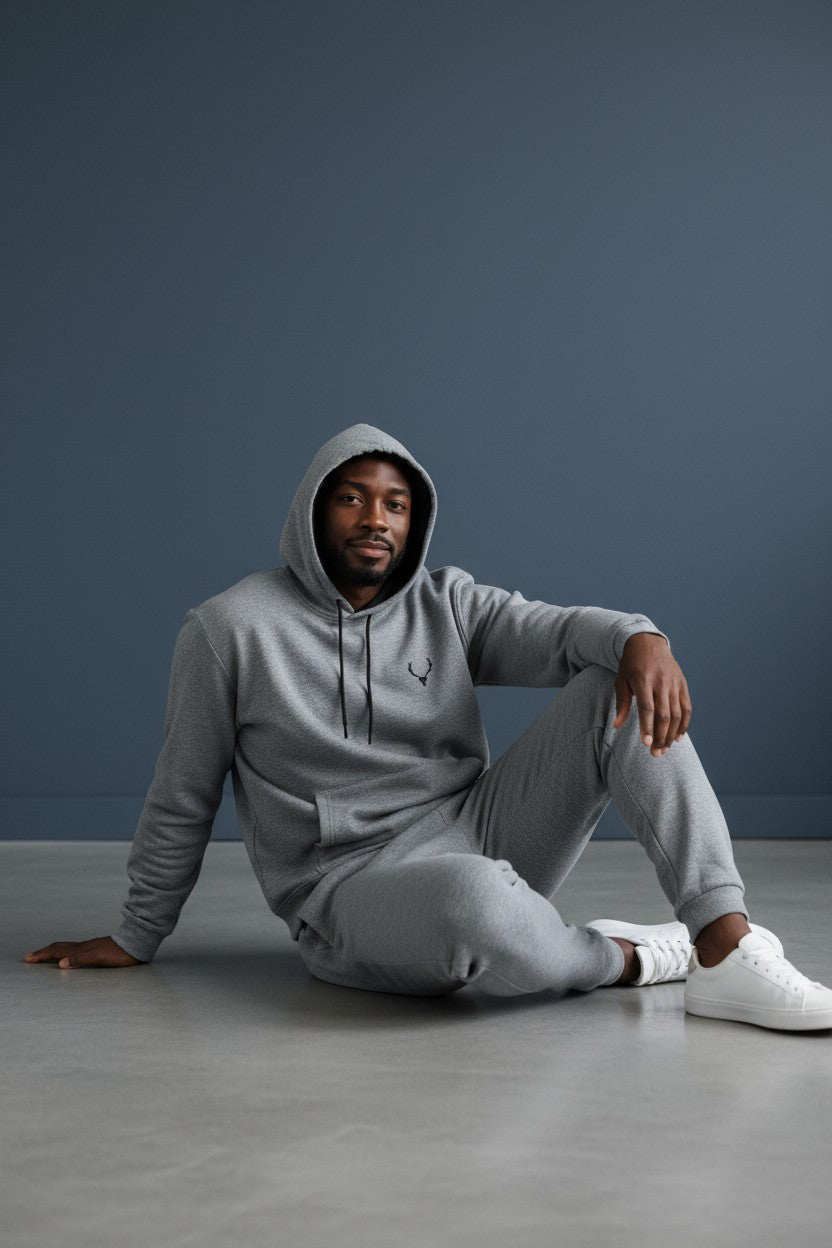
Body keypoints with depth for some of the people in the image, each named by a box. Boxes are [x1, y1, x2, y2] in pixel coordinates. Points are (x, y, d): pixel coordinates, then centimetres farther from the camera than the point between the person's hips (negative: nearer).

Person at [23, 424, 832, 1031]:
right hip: (350, 883, -5)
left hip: (477, 835, 5)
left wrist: (639, 637, -32)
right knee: (474, 903, -42)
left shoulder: (448, 604, 9)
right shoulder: (229, 629, -1)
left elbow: (558, 632, -9)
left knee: (622, 690, -14)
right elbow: (182, 802, 6)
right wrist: (137, 938, 13)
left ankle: (726, 948, -27)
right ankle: (626, 958, -9)